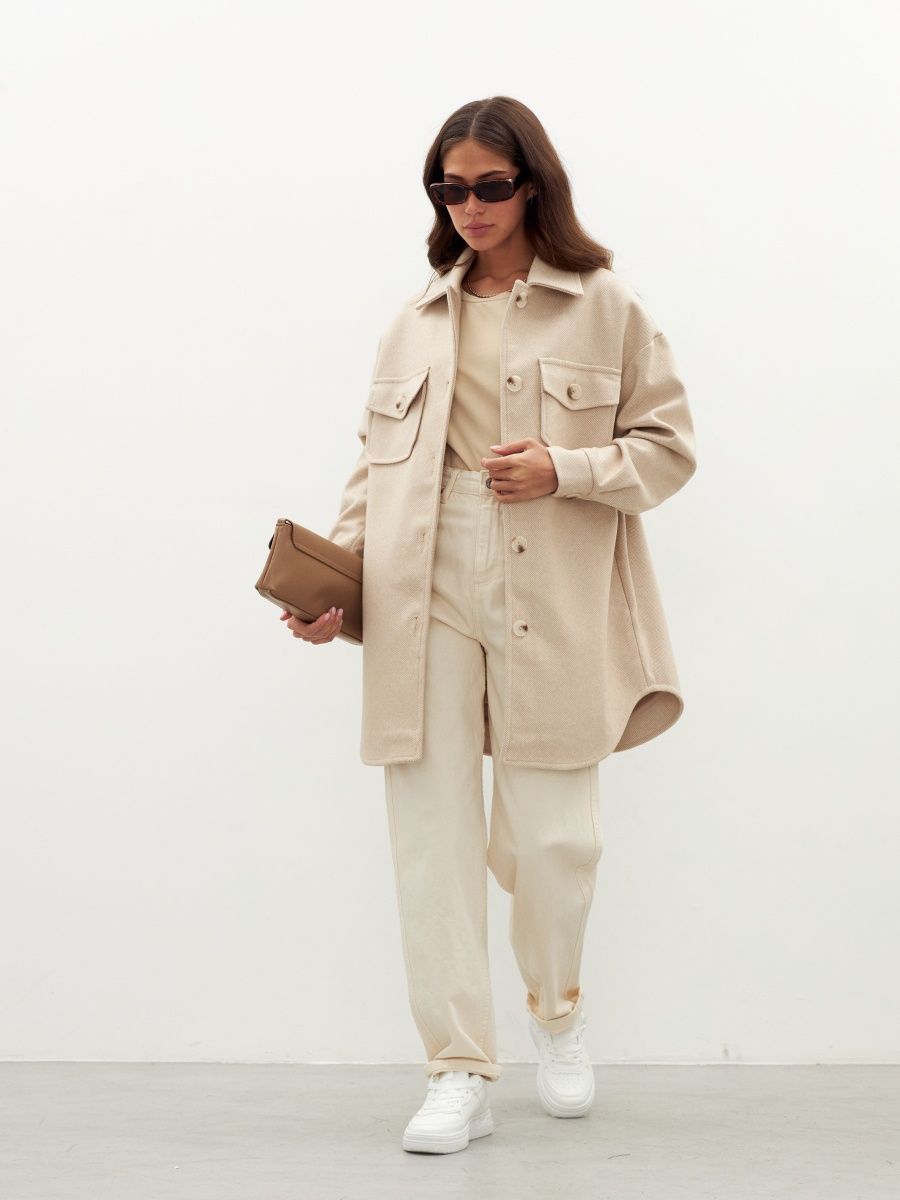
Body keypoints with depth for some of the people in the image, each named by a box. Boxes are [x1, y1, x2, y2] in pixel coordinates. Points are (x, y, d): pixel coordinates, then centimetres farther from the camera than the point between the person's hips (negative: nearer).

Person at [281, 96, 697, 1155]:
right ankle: (460, 1075, 9)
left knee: (551, 835, 0)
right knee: (432, 829, -1)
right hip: (424, 591, 3)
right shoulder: (418, 320, 14)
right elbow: (377, 460, 14)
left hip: (552, 599, -2)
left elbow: (667, 447, 5)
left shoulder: (605, 308, 5)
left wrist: (565, 469, -11)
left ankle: (557, 1011, 31)